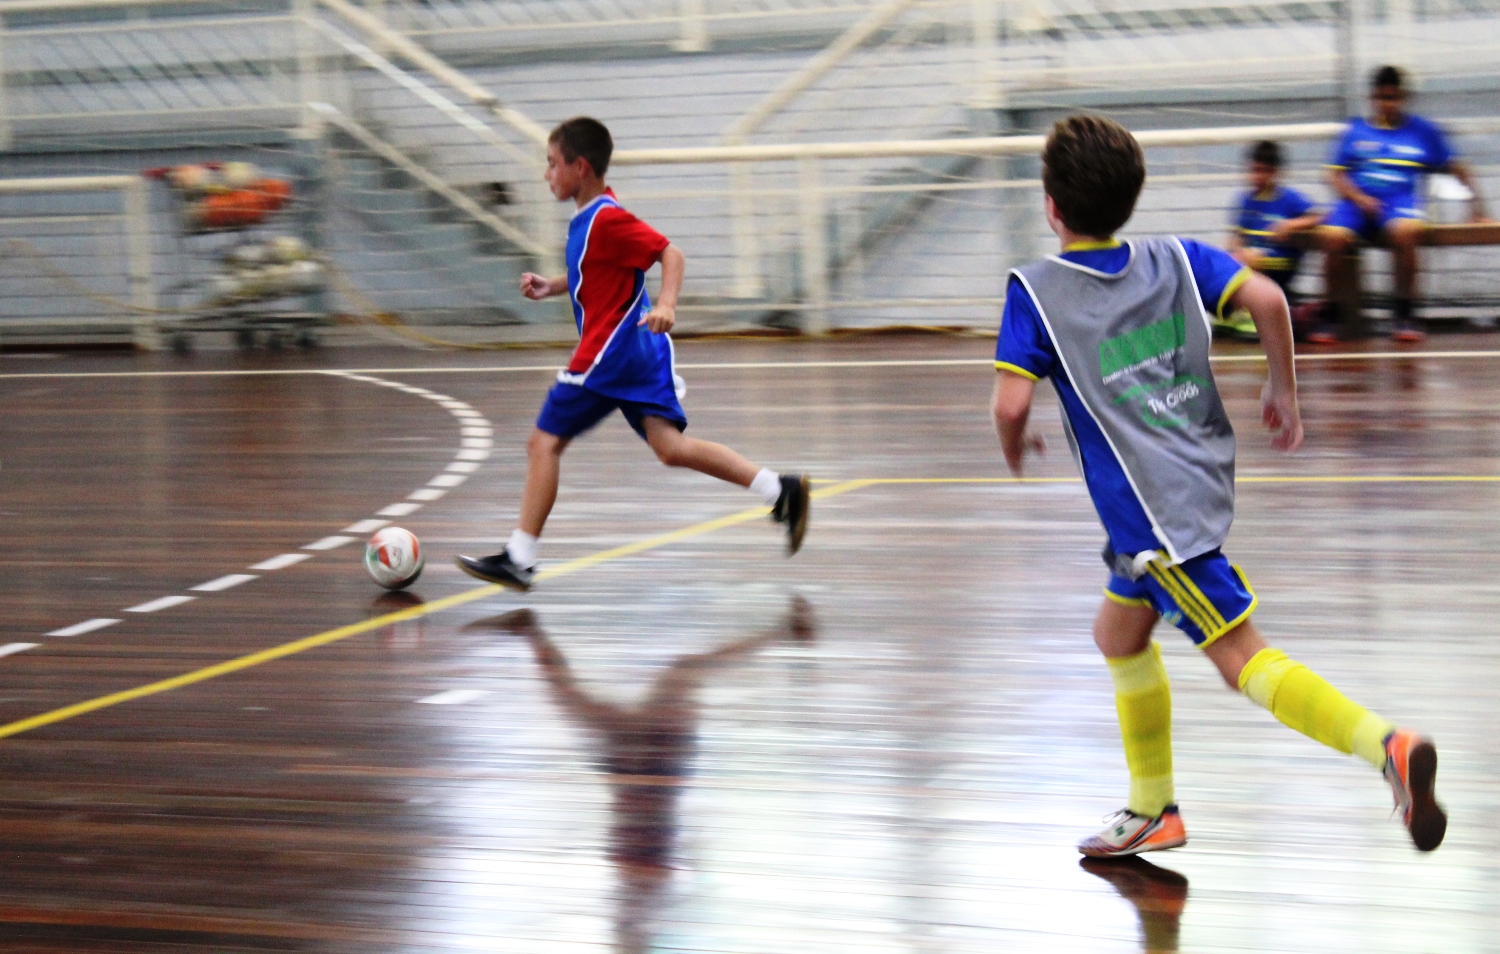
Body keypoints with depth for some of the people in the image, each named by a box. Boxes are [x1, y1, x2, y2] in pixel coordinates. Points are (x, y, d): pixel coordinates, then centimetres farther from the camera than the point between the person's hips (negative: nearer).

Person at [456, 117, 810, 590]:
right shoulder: (589, 217, 14)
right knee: (670, 447, 3)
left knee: (544, 443, -2)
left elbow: (670, 253, -19)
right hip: (638, 353, 10)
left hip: (609, 355, -10)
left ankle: (519, 559, 2)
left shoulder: (606, 219, -15)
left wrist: (666, 305, -34)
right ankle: (781, 489, -5)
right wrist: (551, 286, 18)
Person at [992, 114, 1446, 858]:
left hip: (1152, 508, -8)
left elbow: (1011, 404, -15)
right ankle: (1152, 811, 30)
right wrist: (1283, 392, 6)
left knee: (1241, 658, -10)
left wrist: (1014, 450, 8)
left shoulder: (1035, 292, -7)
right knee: (1119, 633, 23)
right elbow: (1266, 299, -6)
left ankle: (1387, 746, -28)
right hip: (1203, 479, 8)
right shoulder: (1173, 260, 7)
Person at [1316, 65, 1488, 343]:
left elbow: (1454, 167, 18)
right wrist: (1359, 198, -9)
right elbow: (1335, 174, 9)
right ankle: (1331, 315, -14)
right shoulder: (1356, 130, 15)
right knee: (1333, 237, -32)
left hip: (1401, 202, -1)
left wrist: (1476, 197, 5)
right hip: (1358, 201, 1)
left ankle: (1405, 313, -24)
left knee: (1404, 232, -38)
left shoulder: (1422, 130, 15)